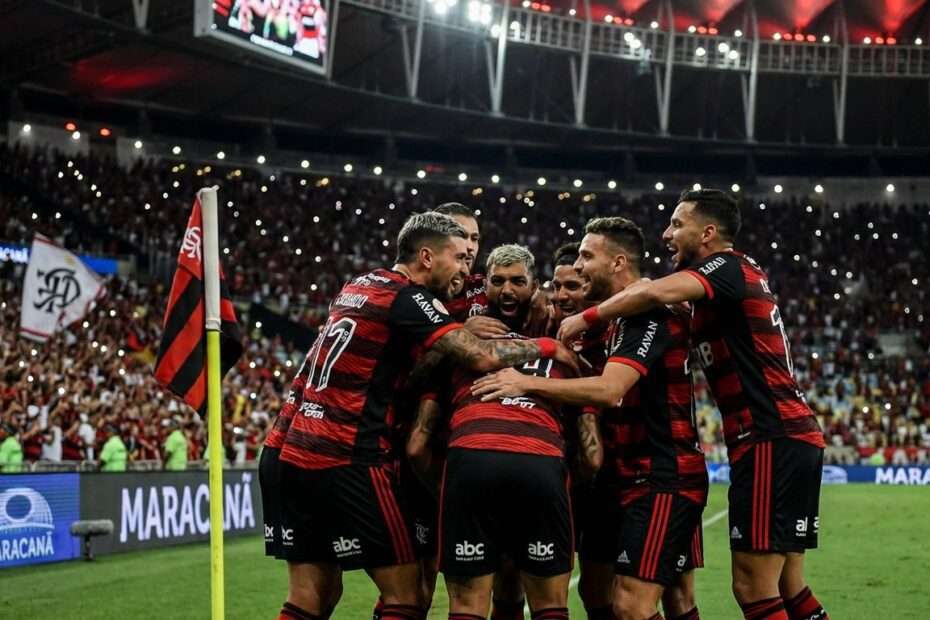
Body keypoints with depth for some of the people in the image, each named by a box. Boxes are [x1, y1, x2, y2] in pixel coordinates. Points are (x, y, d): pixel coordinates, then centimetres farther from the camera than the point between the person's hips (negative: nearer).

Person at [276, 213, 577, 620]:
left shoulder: (359, 285, 17)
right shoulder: (405, 297, -9)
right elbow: (484, 358, -16)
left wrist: (461, 330, 14)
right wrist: (547, 346, -1)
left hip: (298, 453, 8)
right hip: (349, 463, -8)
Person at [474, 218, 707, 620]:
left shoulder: (653, 316, -16)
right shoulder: (613, 319, 15)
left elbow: (609, 390, -27)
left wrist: (528, 383, -25)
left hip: (664, 479, -10)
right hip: (622, 477, 10)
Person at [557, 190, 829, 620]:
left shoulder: (729, 266, -7)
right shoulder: (737, 278, 22)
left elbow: (654, 293, -25)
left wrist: (587, 318, -13)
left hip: (771, 438, -10)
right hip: (798, 437, 10)